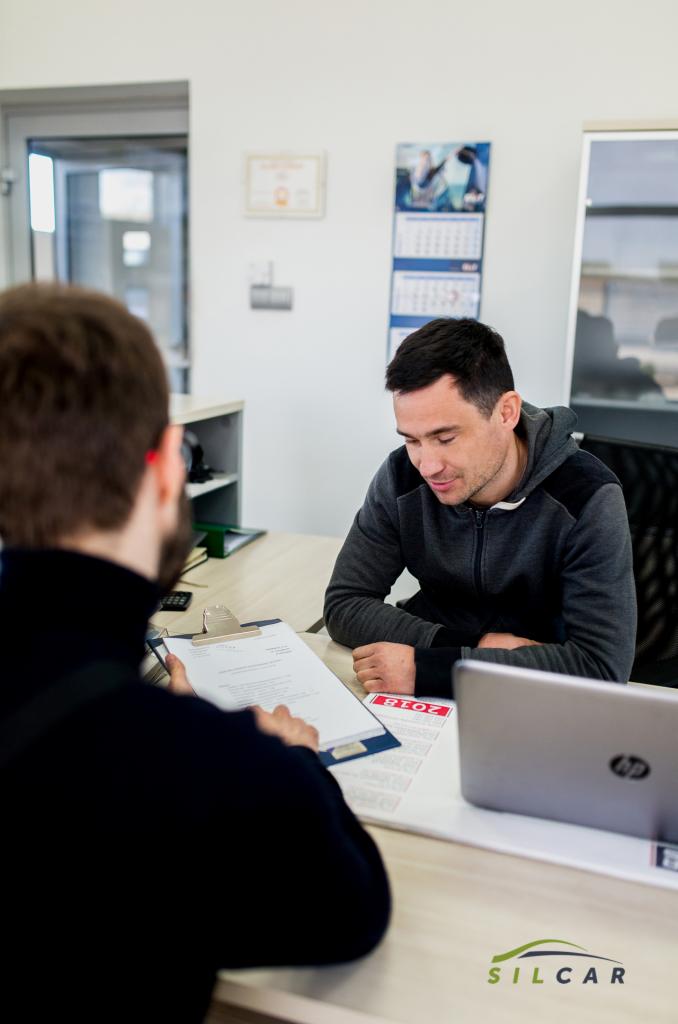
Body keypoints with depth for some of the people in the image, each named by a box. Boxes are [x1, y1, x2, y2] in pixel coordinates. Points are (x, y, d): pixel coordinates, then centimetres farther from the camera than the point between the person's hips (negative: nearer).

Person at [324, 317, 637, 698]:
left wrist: (426, 668, -31)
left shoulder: (588, 499, -20)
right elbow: (343, 605, -8)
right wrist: (477, 646, -21)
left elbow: (603, 665, -26)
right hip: (429, 709, 2)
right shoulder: (402, 477, -9)